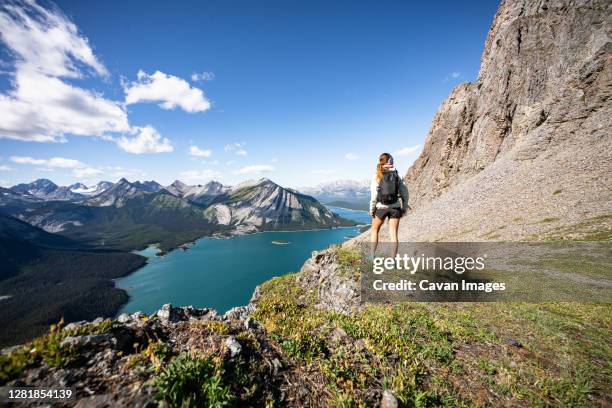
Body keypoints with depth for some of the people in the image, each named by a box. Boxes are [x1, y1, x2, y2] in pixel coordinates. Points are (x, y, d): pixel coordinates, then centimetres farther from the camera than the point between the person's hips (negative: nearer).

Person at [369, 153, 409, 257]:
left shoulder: (377, 177, -7)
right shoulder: (396, 175, 0)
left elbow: (374, 195, -10)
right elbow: (404, 192, 1)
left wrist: (371, 209, -1)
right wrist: (404, 207, 10)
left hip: (381, 208, -1)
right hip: (395, 208, 2)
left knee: (374, 230, 19)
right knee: (393, 234, 7)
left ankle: (372, 255, 18)